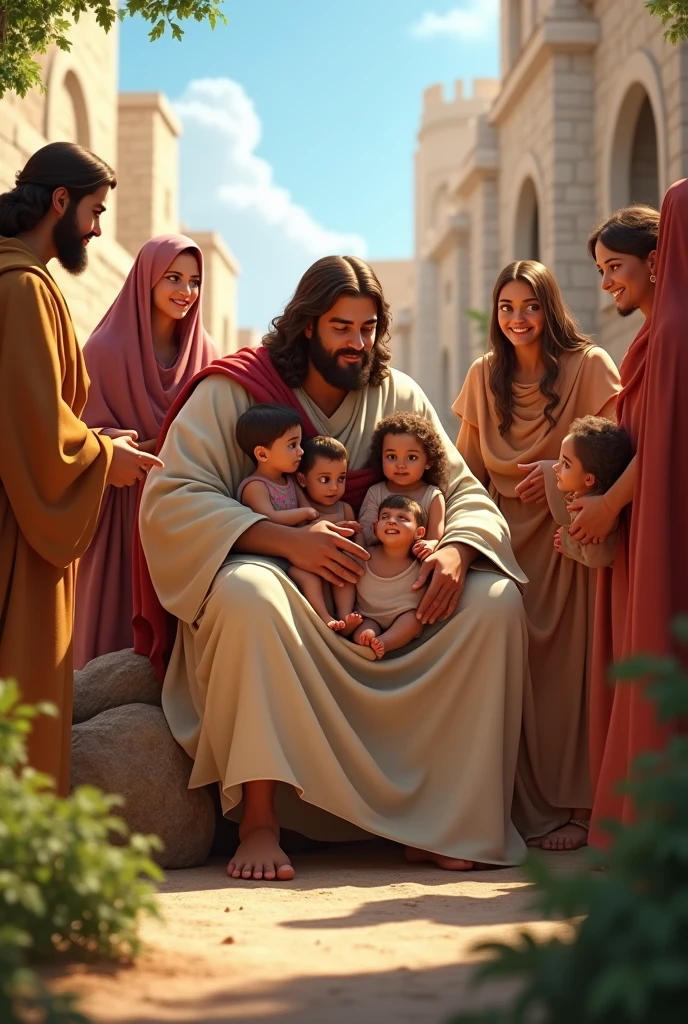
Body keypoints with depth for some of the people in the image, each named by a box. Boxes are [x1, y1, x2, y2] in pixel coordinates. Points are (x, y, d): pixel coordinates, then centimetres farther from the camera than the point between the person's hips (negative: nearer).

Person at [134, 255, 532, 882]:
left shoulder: (399, 397, 7)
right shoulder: (233, 391, -6)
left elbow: (467, 493, 3)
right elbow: (170, 500, -17)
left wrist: (456, 550, -22)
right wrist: (286, 540, -30)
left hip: (383, 593, 4)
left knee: (496, 601, -18)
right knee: (249, 592, -40)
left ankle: (447, 816, -15)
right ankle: (259, 819, -33)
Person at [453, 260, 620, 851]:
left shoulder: (589, 366, -1)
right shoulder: (484, 376, 14)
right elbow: (467, 467, 15)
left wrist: (565, 470, -22)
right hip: (506, 533, 4)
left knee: (568, 667, -12)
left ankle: (577, 804, -3)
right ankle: (526, 809, 2)